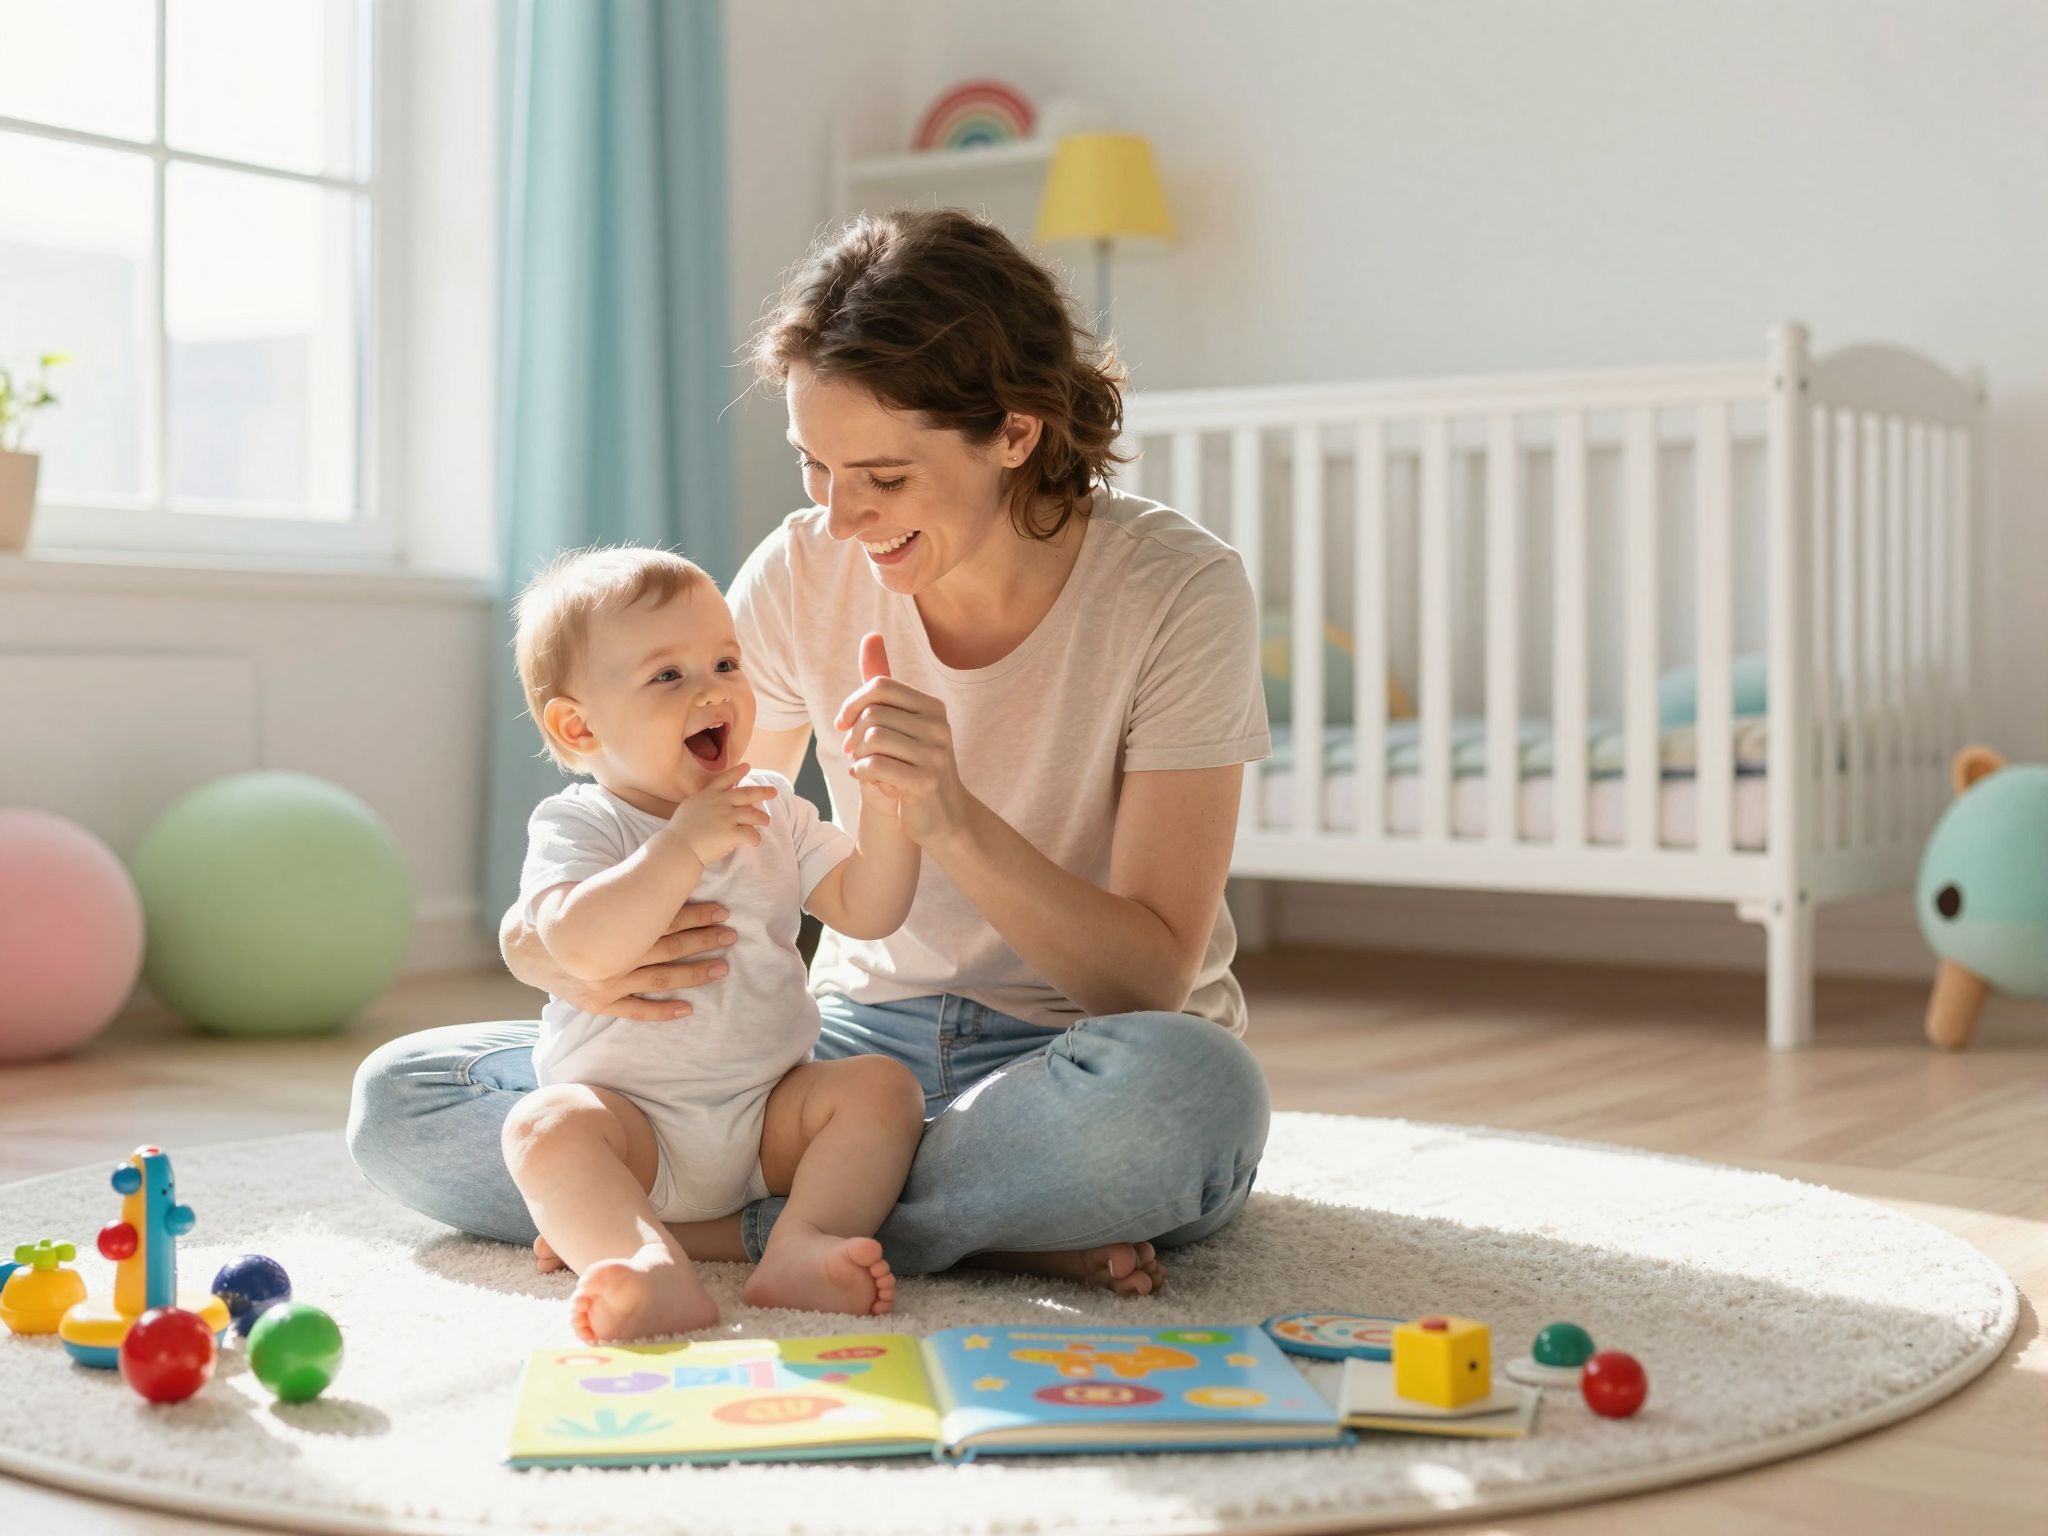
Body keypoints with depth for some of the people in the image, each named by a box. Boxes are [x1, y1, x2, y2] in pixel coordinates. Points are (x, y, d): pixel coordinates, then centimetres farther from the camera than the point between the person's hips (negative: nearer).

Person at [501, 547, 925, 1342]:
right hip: (631, 1124, -4)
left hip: (770, 1113, 4)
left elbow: (866, 910, 2)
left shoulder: (773, 810, 9)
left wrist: (884, 809, -13)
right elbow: (583, 947, -27)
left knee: (881, 1085, -18)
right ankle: (656, 1272, -50)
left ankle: (802, 1246, -33)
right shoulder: (576, 826, -7)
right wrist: (681, 845, -29)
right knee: (544, 1124, -31)